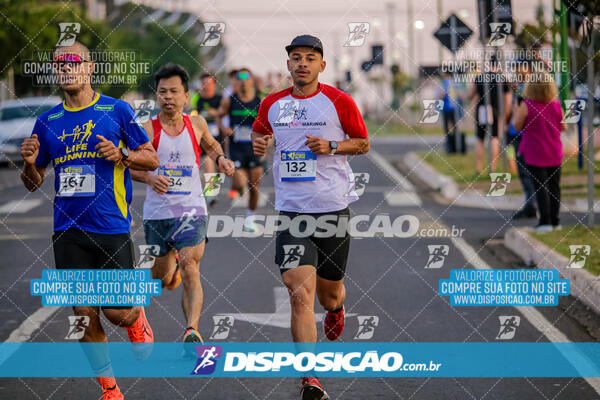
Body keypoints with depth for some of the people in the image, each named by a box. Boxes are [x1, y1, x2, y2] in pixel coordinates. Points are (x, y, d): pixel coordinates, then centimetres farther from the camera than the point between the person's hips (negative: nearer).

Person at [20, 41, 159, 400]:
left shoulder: (117, 111, 1)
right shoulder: (48, 122, 10)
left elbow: (152, 158, 4)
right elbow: (34, 183, 15)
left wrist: (121, 155, -14)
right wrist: (29, 164, -7)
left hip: (112, 227, -3)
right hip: (68, 231, 3)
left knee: (117, 311, -4)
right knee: (85, 315, 1)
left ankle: (138, 320, 33)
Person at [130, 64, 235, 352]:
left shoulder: (197, 124, 3)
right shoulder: (148, 130, -7)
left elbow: (210, 145, 25)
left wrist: (220, 159, 4)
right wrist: (149, 177, -23)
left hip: (191, 211, 0)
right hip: (157, 213, 0)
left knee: (190, 272, -21)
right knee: (163, 281, 14)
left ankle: (192, 330, -30)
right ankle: (172, 261, 50)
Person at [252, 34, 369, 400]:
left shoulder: (339, 101, -2)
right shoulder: (272, 105, 6)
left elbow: (364, 143, 7)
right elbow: (259, 134, 25)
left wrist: (331, 146, -10)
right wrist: (258, 145, 2)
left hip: (334, 208, 0)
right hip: (291, 211, 0)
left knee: (329, 291, 15)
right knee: (300, 293, -16)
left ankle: (336, 308, 55)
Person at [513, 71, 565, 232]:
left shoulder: (527, 105, -14)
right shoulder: (556, 105, -3)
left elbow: (517, 126, -7)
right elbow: (563, 127, 7)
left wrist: (518, 111, 7)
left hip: (534, 154, -4)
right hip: (554, 153, 4)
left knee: (540, 187, -1)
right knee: (554, 186, 12)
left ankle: (545, 221, -5)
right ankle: (555, 220, 17)